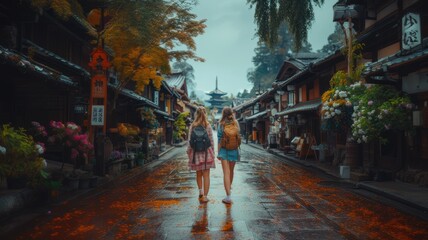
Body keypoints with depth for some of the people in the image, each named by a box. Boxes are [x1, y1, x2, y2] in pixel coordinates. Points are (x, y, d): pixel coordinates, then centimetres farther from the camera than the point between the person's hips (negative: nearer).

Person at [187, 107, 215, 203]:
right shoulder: (208, 126, -5)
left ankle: (201, 193, 24)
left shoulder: (192, 126, -3)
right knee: (206, 175, 3)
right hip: (206, 151, -1)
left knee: (199, 174, 18)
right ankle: (205, 196, 2)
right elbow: (211, 140, -2)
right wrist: (212, 152, 8)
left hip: (196, 152, 1)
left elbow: (190, 141, -2)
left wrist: (189, 151, 9)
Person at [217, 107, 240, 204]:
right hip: (234, 150, 3)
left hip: (224, 150, -3)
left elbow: (219, 139, -5)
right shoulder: (236, 124, 1)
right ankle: (229, 186, 45)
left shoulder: (221, 124, -6)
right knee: (231, 171, 22)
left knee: (226, 173, -6)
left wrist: (218, 152, -1)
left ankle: (228, 197, -13)